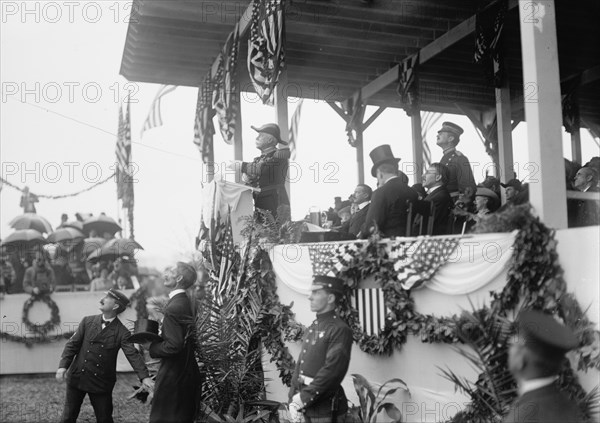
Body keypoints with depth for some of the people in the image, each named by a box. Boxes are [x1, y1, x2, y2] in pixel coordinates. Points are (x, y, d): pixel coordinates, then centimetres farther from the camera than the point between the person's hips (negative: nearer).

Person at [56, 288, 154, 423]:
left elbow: (133, 355, -16)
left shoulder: (122, 332, -8)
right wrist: (63, 366, -14)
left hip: (102, 383, -2)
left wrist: (144, 376, -30)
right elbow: (72, 344, 0)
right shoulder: (87, 321, 1)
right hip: (76, 377, 2)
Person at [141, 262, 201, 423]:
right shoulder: (185, 301, 6)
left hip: (173, 374, -9)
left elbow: (173, 346, -25)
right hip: (186, 371, 9)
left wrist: (150, 346, -12)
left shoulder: (174, 308, -23)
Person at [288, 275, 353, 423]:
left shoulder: (340, 330, -15)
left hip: (326, 407, -7)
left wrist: (305, 397, -20)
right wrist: (294, 397, 1)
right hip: (306, 405, 7)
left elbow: (332, 370, -22)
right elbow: (300, 363, 11)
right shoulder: (313, 328, 10)